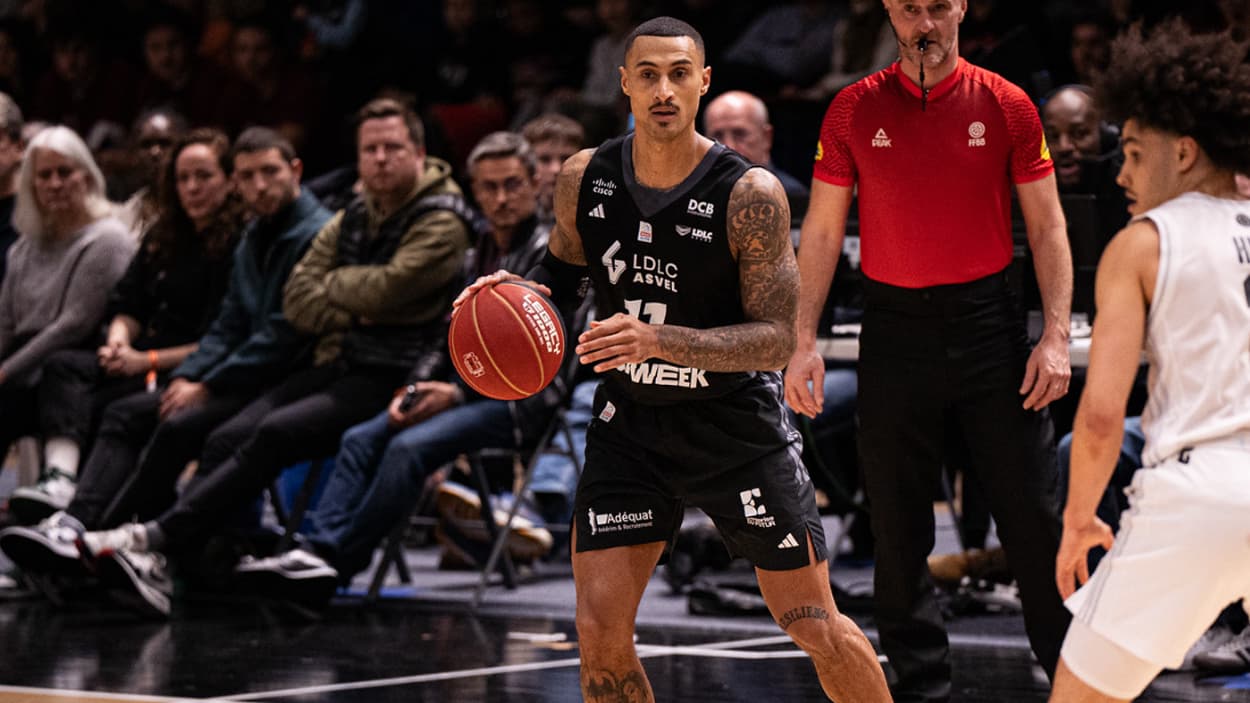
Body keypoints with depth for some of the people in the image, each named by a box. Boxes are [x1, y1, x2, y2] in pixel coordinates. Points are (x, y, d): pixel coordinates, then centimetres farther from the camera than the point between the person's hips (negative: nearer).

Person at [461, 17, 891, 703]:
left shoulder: (749, 194, -19)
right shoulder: (584, 178, -7)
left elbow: (779, 339, -21)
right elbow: (563, 266, 13)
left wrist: (660, 342, -35)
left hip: (737, 425, -3)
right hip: (630, 421, 3)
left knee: (819, 630, 2)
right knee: (599, 627, -8)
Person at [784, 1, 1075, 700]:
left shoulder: (1007, 105, 0)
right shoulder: (854, 110, 3)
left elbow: (1048, 227, 4)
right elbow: (823, 231, 7)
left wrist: (1057, 336, -6)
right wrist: (804, 340, -1)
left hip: (990, 324, -1)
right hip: (896, 333, 1)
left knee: (1035, 520, 0)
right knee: (899, 530, 4)